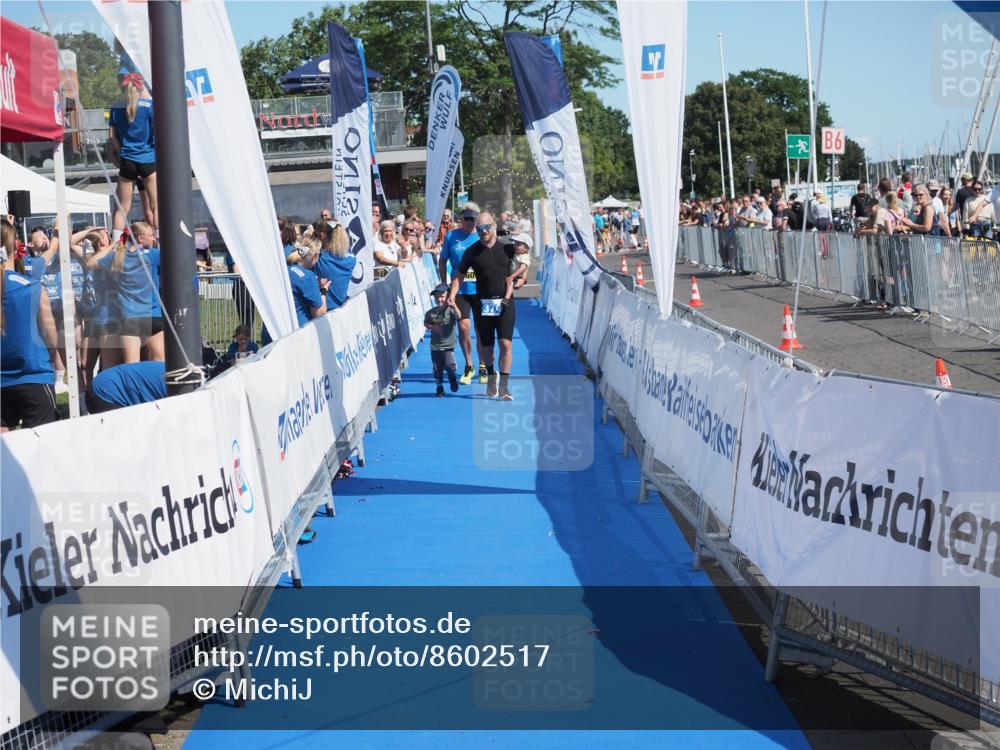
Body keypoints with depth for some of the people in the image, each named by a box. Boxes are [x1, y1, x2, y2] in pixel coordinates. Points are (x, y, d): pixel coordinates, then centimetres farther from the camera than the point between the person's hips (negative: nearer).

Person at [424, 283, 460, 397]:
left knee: (450, 365, -17)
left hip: (449, 346, -3)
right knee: (438, 369, 9)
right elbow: (425, 323, 13)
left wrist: (454, 306, -44)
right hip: (435, 346, 3)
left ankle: (452, 377, 17)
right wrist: (432, 327, -8)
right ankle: (440, 388, 28)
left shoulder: (451, 310, -9)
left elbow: (459, 316, -27)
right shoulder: (431, 312, 0)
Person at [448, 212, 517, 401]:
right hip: (482, 303, 1)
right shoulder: (472, 252, -1)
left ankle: (504, 386, -7)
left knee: (506, 343, -11)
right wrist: (451, 296, -11)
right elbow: (459, 274, 2)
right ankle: (491, 376, 34)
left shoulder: (506, 247, -2)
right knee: (486, 345, 9)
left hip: (504, 302, -1)